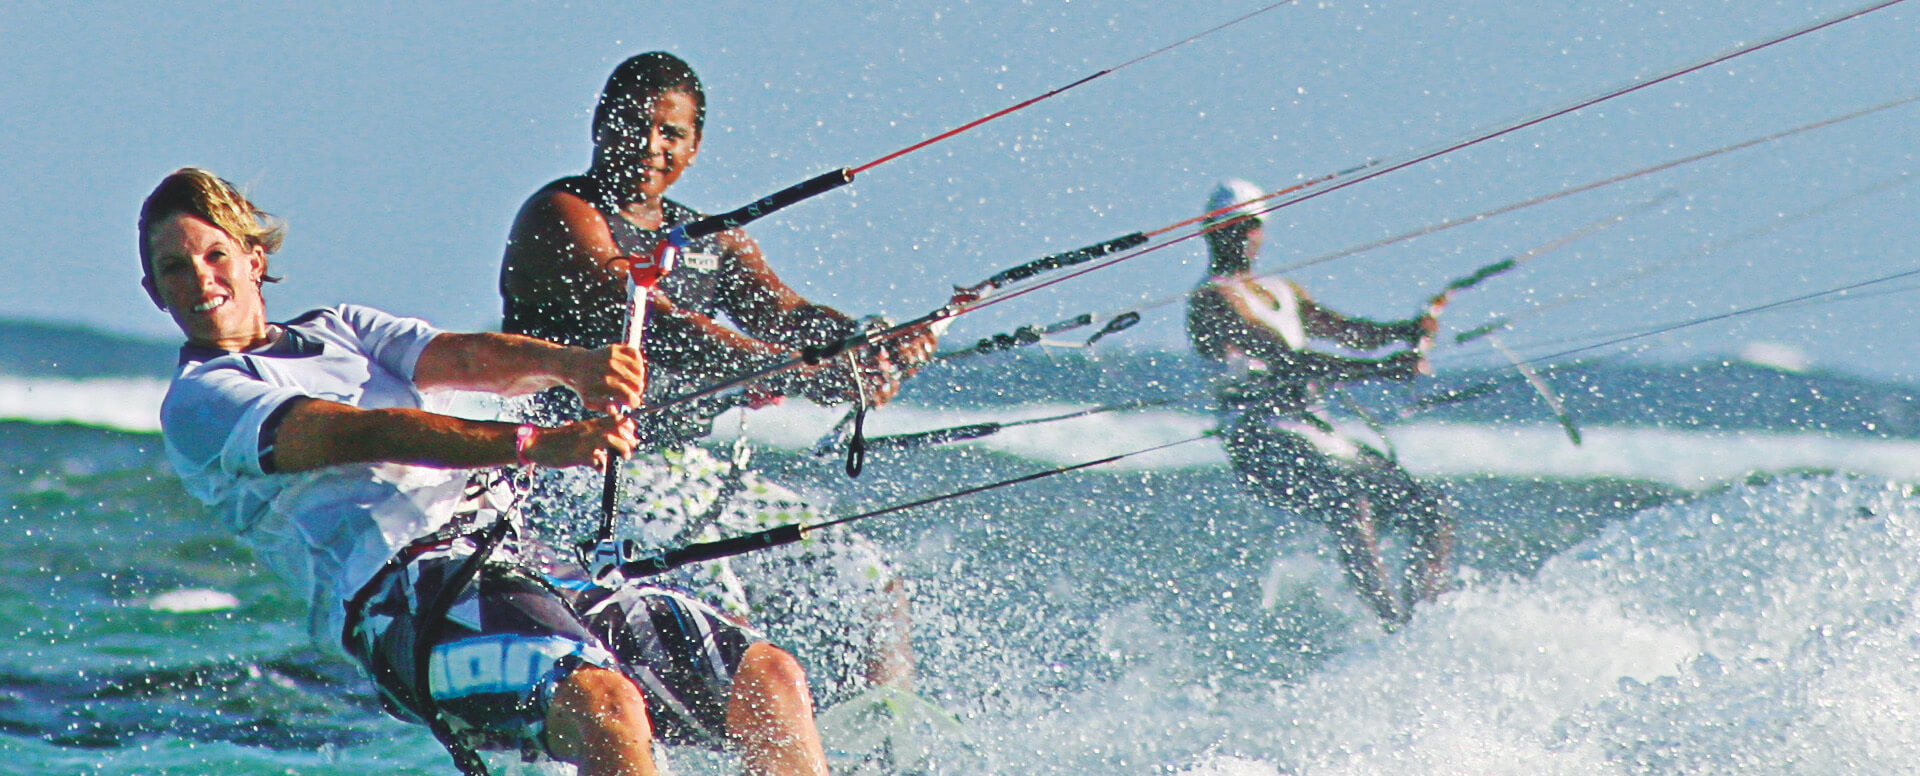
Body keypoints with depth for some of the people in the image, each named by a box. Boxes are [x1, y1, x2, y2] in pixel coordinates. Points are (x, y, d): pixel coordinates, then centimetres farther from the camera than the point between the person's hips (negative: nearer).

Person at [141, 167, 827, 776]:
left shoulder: (341, 330, 27)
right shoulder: (197, 403, 5)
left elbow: (463, 358, 8)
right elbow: (362, 434, -10)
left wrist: (565, 364, -15)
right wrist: (531, 444, -23)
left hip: (525, 562, 7)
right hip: (408, 594, -7)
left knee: (769, 678, -3)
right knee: (603, 704, -34)